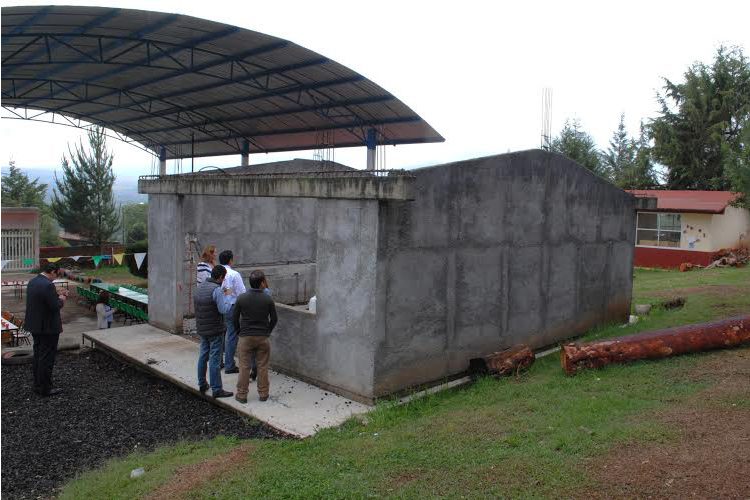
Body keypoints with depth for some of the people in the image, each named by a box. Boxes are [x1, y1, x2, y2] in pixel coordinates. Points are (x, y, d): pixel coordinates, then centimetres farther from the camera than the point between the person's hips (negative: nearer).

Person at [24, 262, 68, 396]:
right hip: (48, 328, -9)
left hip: (35, 326, 9)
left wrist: (57, 295, 10)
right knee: (47, 358, 0)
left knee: (38, 356, 18)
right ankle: (45, 389, 8)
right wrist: (61, 299, -4)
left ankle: (38, 385, 28)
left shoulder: (32, 282, 6)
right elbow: (55, 306, -23)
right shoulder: (48, 285, -23)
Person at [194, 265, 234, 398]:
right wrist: (226, 296, -6)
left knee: (203, 356, 18)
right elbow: (224, 310, -23)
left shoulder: (201, 286, 6)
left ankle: (202, 384, 29)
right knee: (215, 359, -3)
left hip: (202, 328, 8)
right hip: (215, 330, -8)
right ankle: (216, 389, 2)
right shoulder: (217, 290, -20)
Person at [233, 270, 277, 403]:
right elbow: (274, 319, 1)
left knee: (244, 367, 7)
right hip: (263, 337, 0)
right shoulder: (268, 299, -7)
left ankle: (242, 394, 13)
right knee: (262, 366, 10)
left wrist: (240, 332, 13)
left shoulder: (242, 298, -7)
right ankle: (263, 394, 17)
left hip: (245, 337, 0)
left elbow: (234, 318, -1)